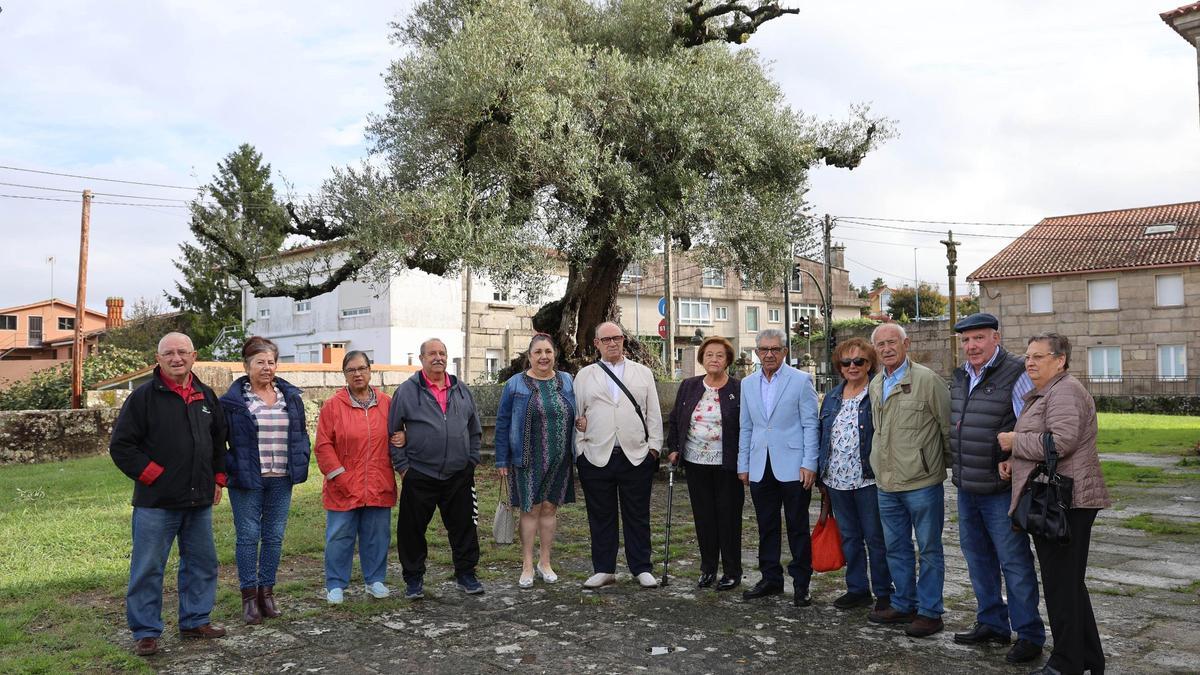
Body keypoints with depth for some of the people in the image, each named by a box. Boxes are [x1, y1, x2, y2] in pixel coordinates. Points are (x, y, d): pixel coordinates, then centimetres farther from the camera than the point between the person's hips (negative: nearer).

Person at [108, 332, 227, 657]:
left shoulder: (206, 396, 10)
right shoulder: (144, 396, -6)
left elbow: (219, 440, 21)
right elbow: (121, 446, -8)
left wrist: (218, 479, 14)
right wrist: (152, 476, -11)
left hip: (199, 500, 5)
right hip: (156, 502, -5)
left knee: (202, 563, 13)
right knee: (148, 569, 1)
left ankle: (195, 621, 26)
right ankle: (146, 632, 13)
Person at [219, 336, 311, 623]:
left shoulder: (290, 395, 9)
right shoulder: (232, 400, -4)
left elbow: (302, 433, 17)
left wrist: (300, 461, 6)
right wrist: (231, 467, -9)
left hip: (281, 480, 4)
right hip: (247, 481, -4)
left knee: (274, 536, 9)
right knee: (248, 536, 2)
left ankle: (267, 591, 21)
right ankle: (249, 596, 12)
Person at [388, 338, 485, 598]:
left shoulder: (462, 390, 11)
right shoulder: (406, 391, -1)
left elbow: (475, 430, 17)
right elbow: (394, 432, 0)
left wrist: (472, 461, 10)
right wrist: (402, 466, -4)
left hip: (459, 476, 3)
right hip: (419, 477, -3)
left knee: (464, 527, 8)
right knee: (413, 529, 5)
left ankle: (466, 574, 22)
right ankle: (414, 579, 20)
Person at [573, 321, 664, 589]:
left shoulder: (643, 373, 11)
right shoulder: (584, 376, 10)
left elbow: (653, 413, 8)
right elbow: (576, 414, 9)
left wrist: (654, 446, 2)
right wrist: (579, 450, 0)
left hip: (636, 457, 0)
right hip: (596, 457, 0)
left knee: (637, 517, 6)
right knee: (601, 517, 7)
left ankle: (641, 569, 16)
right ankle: (604, 570, 18)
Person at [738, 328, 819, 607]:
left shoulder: (801, 380, -3)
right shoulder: (748, 384, 11)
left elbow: (810, 425, -5)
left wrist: (809, 464, -11)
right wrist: (743, 465, 10)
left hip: (792, 467, -4)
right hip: (760, 468, 4)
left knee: (798, 528, 5)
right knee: (766, 528, 11)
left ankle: (801, 584, 15)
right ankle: (771, 579, 23)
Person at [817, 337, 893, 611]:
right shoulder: (832, 398, 12)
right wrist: (822, 476, 13)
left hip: (868, 480, -6)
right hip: (837, 481, 6)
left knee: (876, 538, 3)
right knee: (849, 537, 14)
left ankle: (884, 592, 16)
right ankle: (857, 589, 25)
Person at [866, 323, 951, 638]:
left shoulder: (927, 379, -11)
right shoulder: (875, 385, 11)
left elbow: (948, 425, -6)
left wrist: (947, 461, 0)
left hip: (922, 482, -7)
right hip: (887, 483, 7)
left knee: (929, 549, 5)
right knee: (896, 548, 16)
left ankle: (929, 612, 16)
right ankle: (903, 604, 30)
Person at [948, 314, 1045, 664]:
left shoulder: (1014, 374, -14)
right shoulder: (960, 376, 9)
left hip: (1000, 490, -8)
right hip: (966, 487, 8)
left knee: (1014, 562, 0)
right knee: (978, 557, 17)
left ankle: (1029, 635, 13)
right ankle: (992, 623, 31)